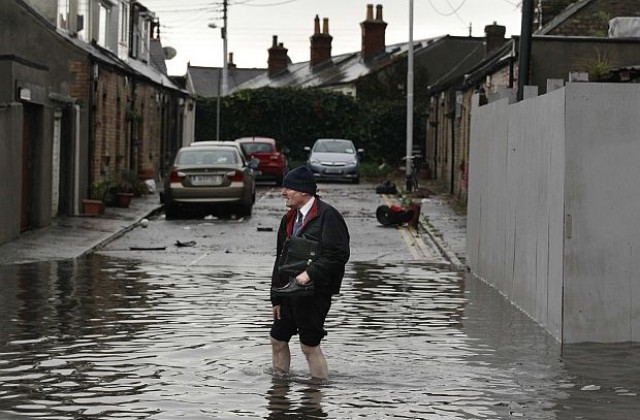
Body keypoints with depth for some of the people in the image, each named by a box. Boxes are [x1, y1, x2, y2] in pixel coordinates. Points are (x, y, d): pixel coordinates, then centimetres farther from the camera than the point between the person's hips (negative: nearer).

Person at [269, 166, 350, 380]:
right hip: (289, 290, 8)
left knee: (309, 344, -5)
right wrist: (276, 297, 15)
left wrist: (310, 273, -26)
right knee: (278, 338, 13)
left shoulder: (327, 216, -12)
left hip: (314, 292, -8)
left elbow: (338, 254, -20)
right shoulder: (289, 219, 15)